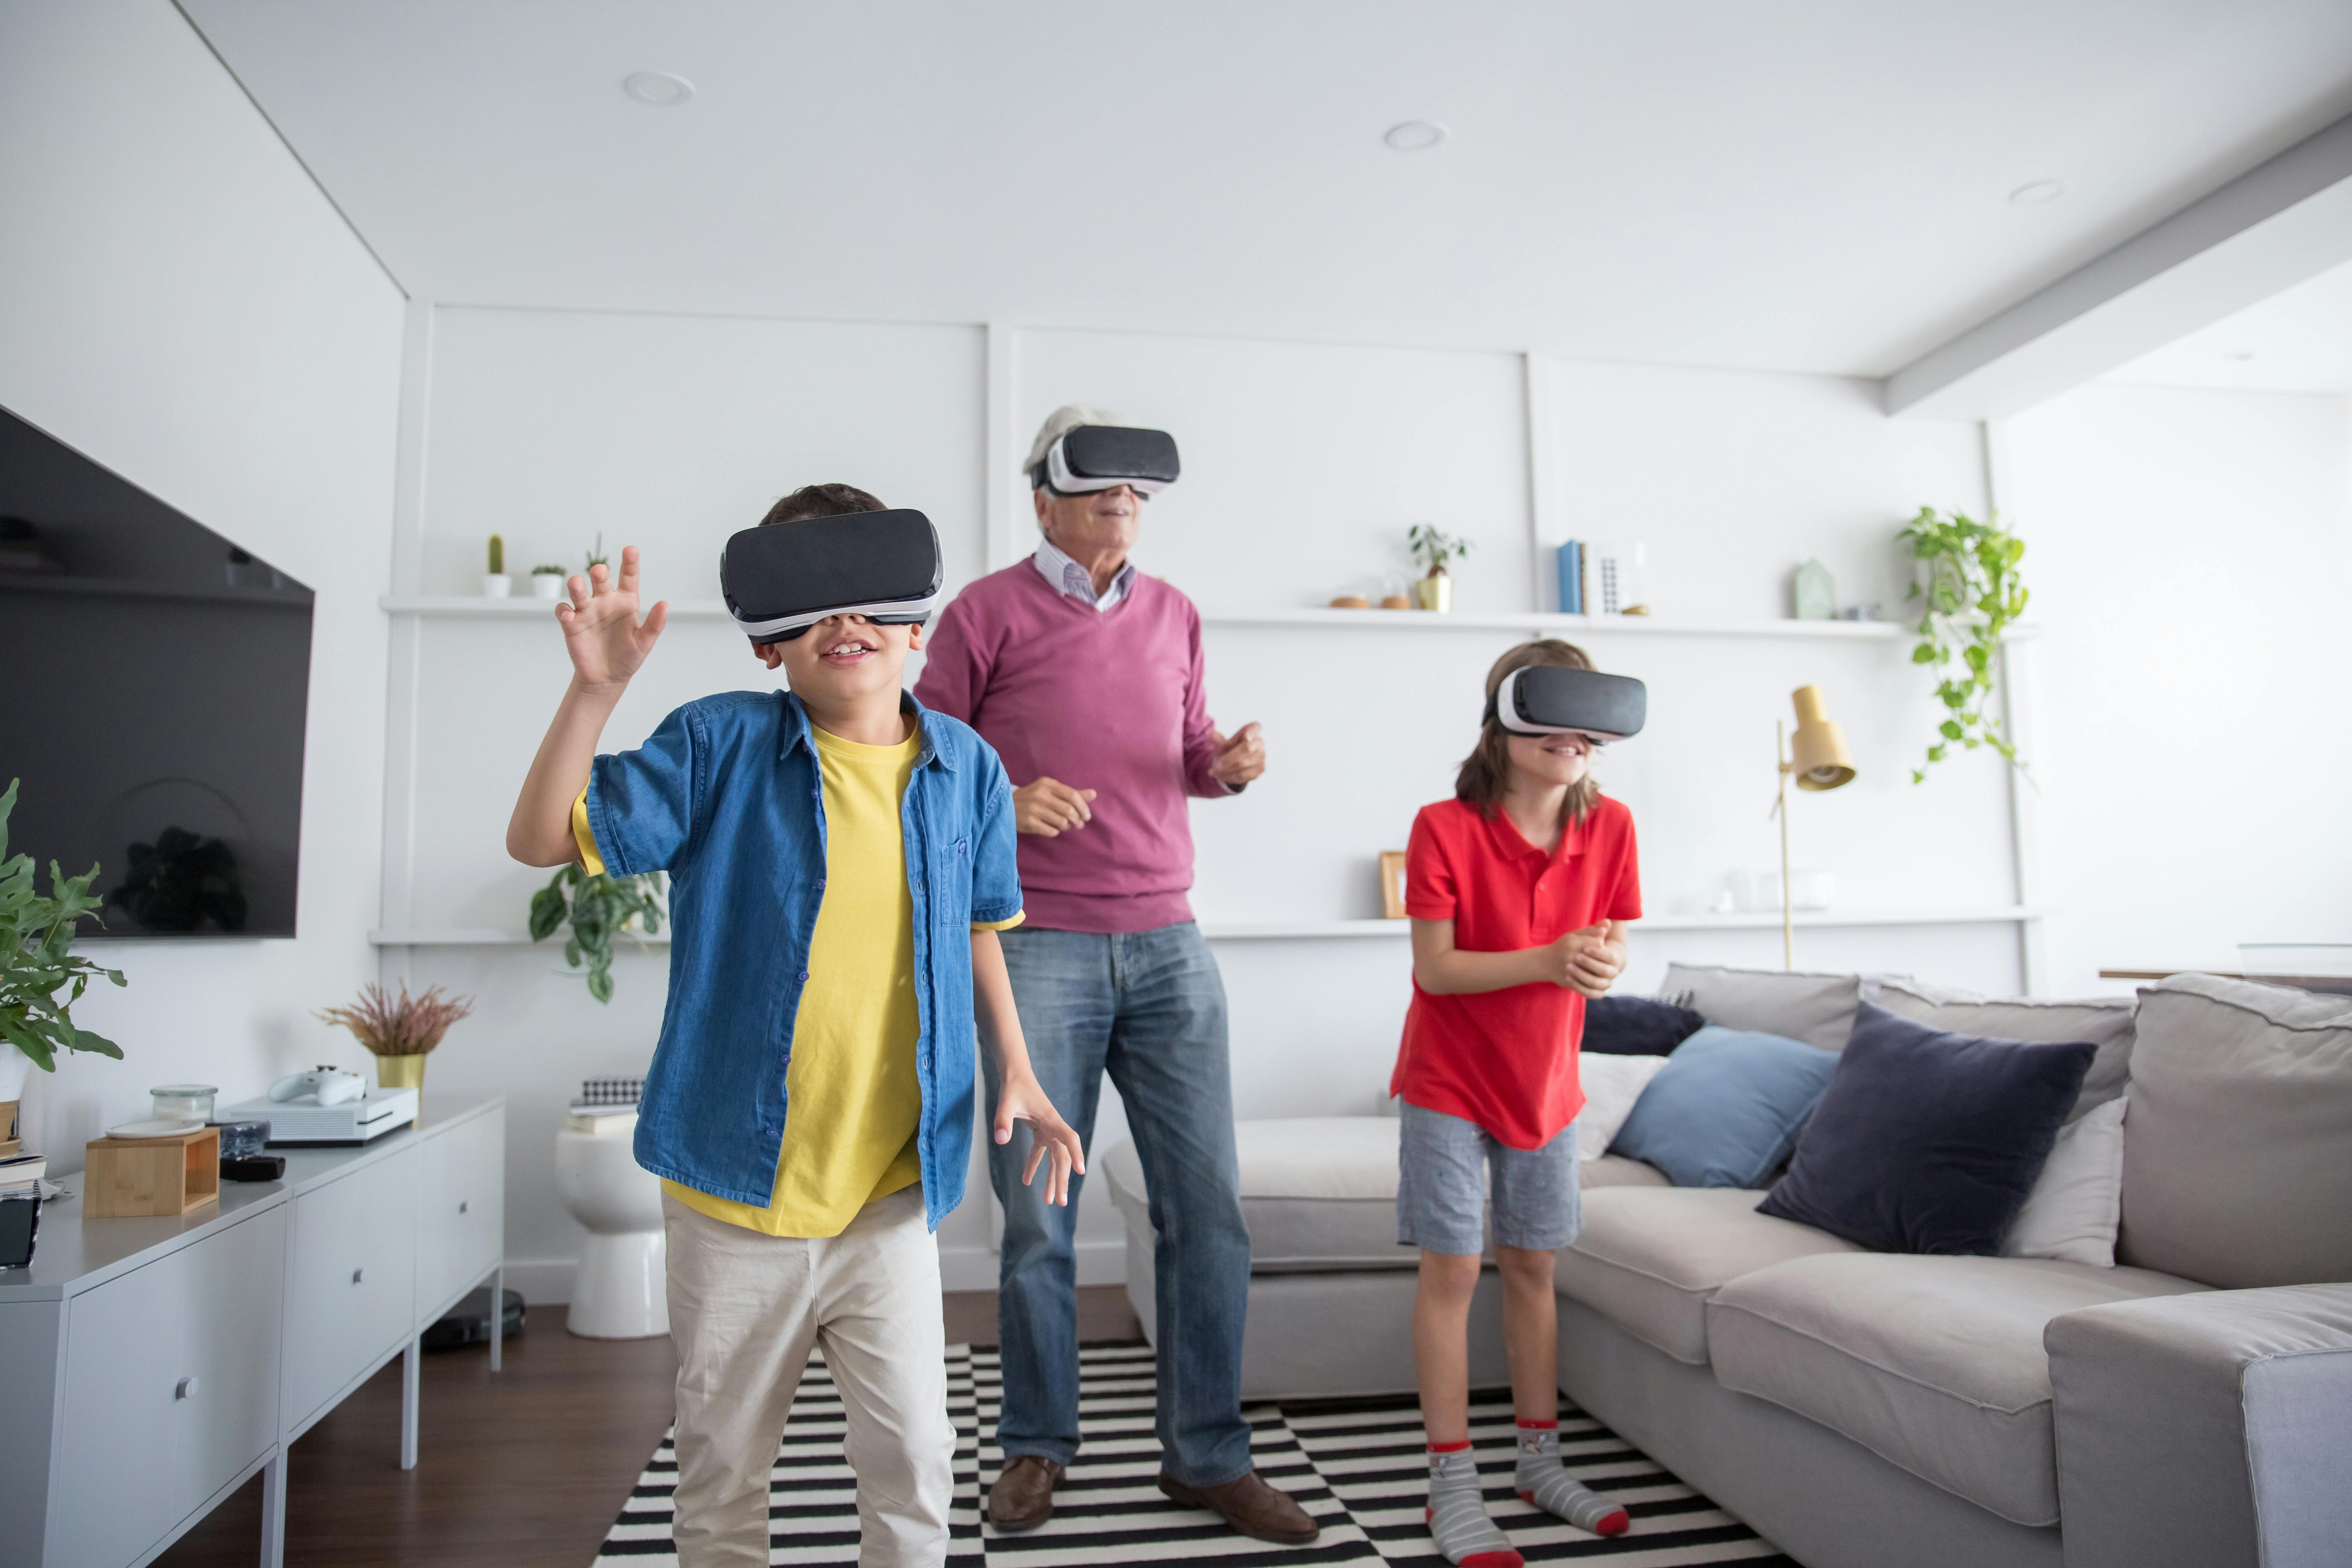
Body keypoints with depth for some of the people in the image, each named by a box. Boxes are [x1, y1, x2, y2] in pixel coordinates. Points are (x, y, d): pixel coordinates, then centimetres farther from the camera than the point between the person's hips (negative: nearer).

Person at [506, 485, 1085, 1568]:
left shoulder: (966, 770, 0)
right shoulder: (720, 746, -8)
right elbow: (540, 839, -10)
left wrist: (1014, 1070, 3)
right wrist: (595, 687, -21)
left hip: (892, 1195, 1)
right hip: (735, 1192, -1)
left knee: (913, 1458, 6)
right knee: (721, 1468, 17)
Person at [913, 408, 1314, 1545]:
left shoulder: (1173, 613, 15)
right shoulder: (988, 612, 1)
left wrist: (1229, 763, 2)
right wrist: (1003, 802, -15)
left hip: (1169, 945, 4)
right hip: (1040, 947, -4)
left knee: (1208, 1209, 4)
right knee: (1038, 1219, 5)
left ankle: (1207, 1456, 19)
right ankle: (1036, 1447, 26)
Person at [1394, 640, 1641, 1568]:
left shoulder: (1609, 826, -6)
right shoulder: (1444, 828, -19)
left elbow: (1610, 950, 1)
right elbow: (1435, 967, -19)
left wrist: (1602, 961, -23)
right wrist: (1547, 959, -30)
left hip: (1545, 1082, 4)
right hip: (1450, 1083, -4)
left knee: (1532, 1266, 15)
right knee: (1451, 1271, 0)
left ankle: (1540, 1462, 30)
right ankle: (1452, 1484, 13)